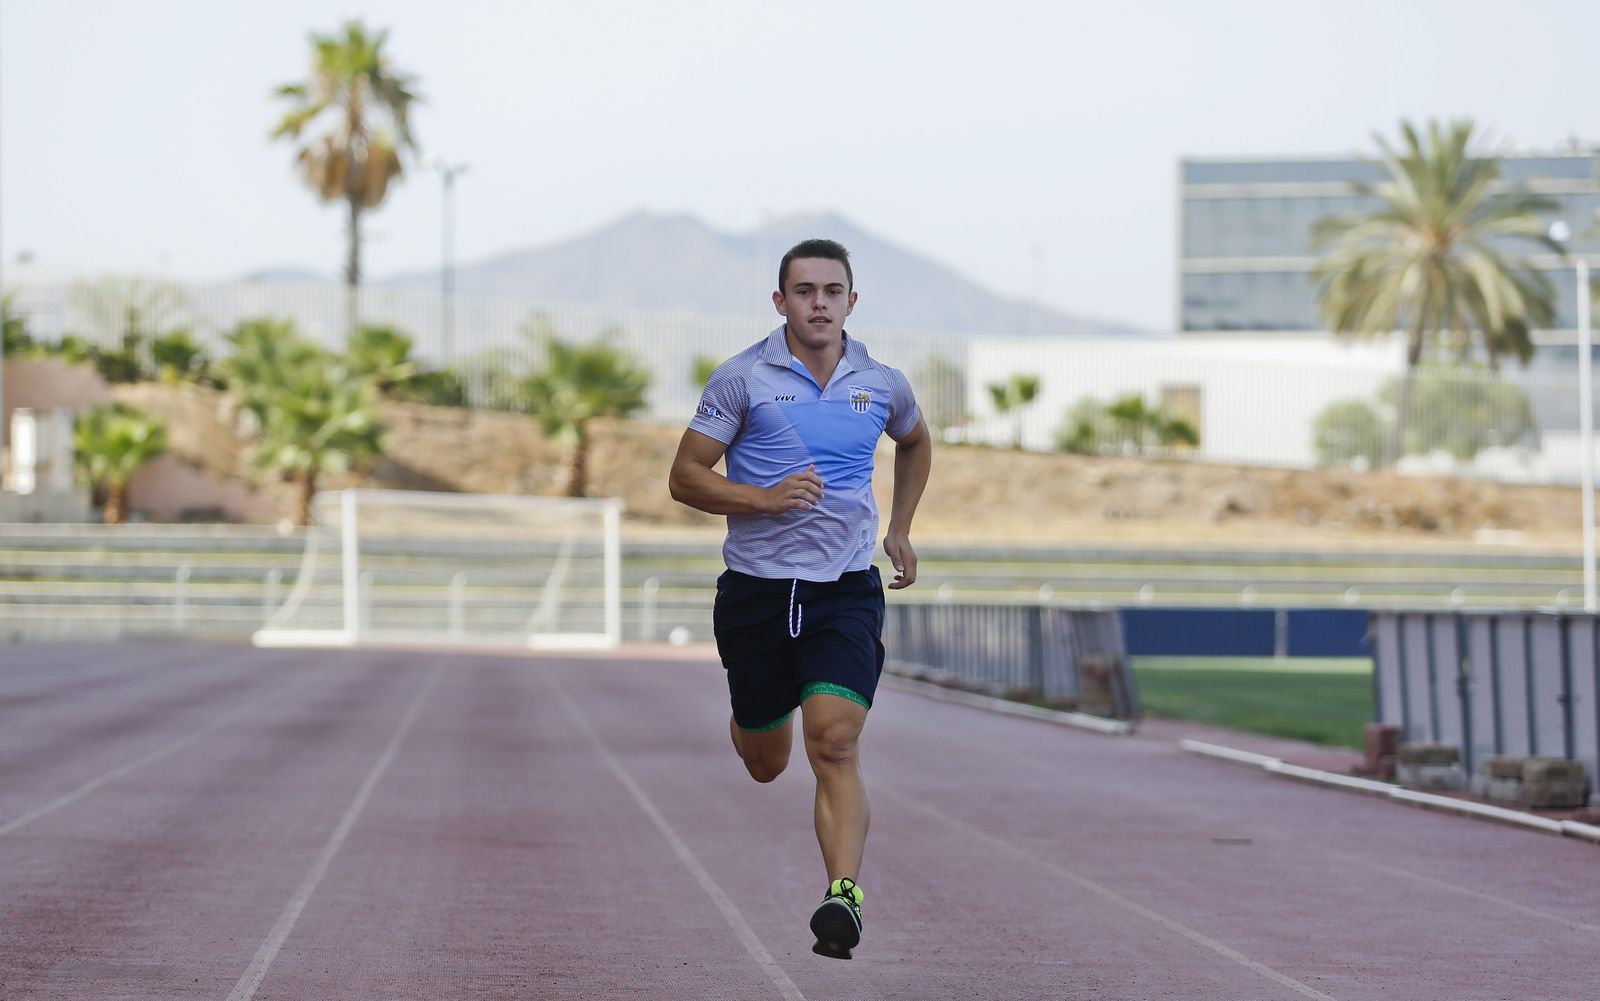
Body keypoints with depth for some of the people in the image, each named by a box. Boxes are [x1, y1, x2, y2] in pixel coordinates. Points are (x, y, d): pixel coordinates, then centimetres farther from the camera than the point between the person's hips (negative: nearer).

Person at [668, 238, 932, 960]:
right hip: (756, 590, 0)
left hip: (845, 590, 0)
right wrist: (764, 498, -18)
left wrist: (900, 528, 20)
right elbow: (685, 477, -4)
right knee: (764, 764, 13)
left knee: (835, 745, -19)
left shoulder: (881, 384, 4)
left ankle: (844, 898, -27)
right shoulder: (743, 377, -5)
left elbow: (915, 442, 27)